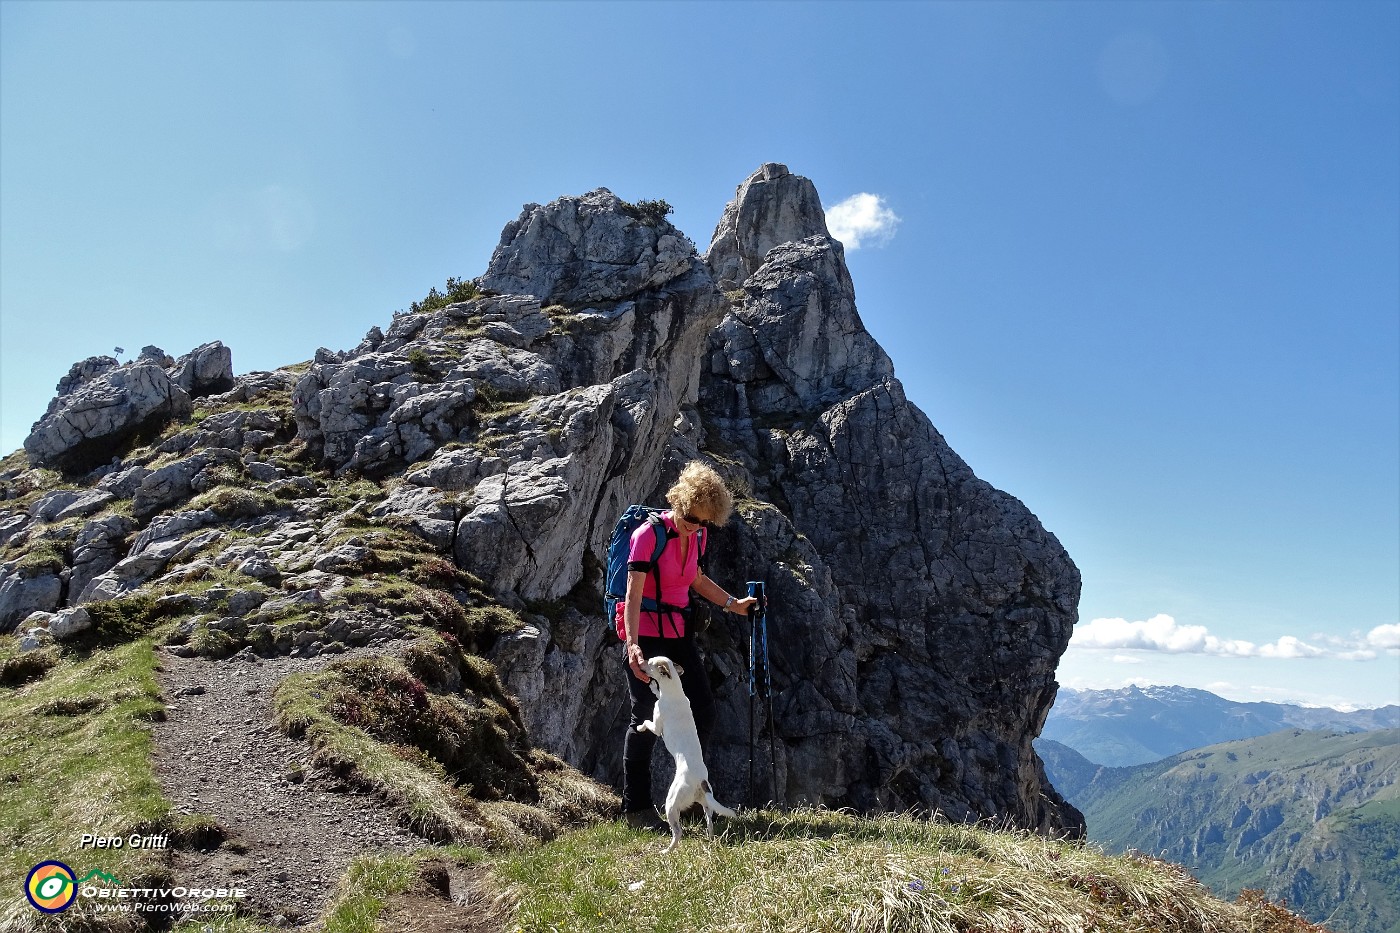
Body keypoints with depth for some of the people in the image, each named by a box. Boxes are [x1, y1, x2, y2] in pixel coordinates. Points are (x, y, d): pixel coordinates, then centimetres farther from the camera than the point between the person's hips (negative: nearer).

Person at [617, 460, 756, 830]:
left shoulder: (697, 536, 4)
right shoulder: (649, 534, -18)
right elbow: (633, 594, -24)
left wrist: (733, 604, 18)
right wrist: (632, 645, -34)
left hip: (679, 634, 7)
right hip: (646, 635, -7)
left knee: (703, 710, 6)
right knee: (646, 718, -2)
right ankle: (636, 806, 12)